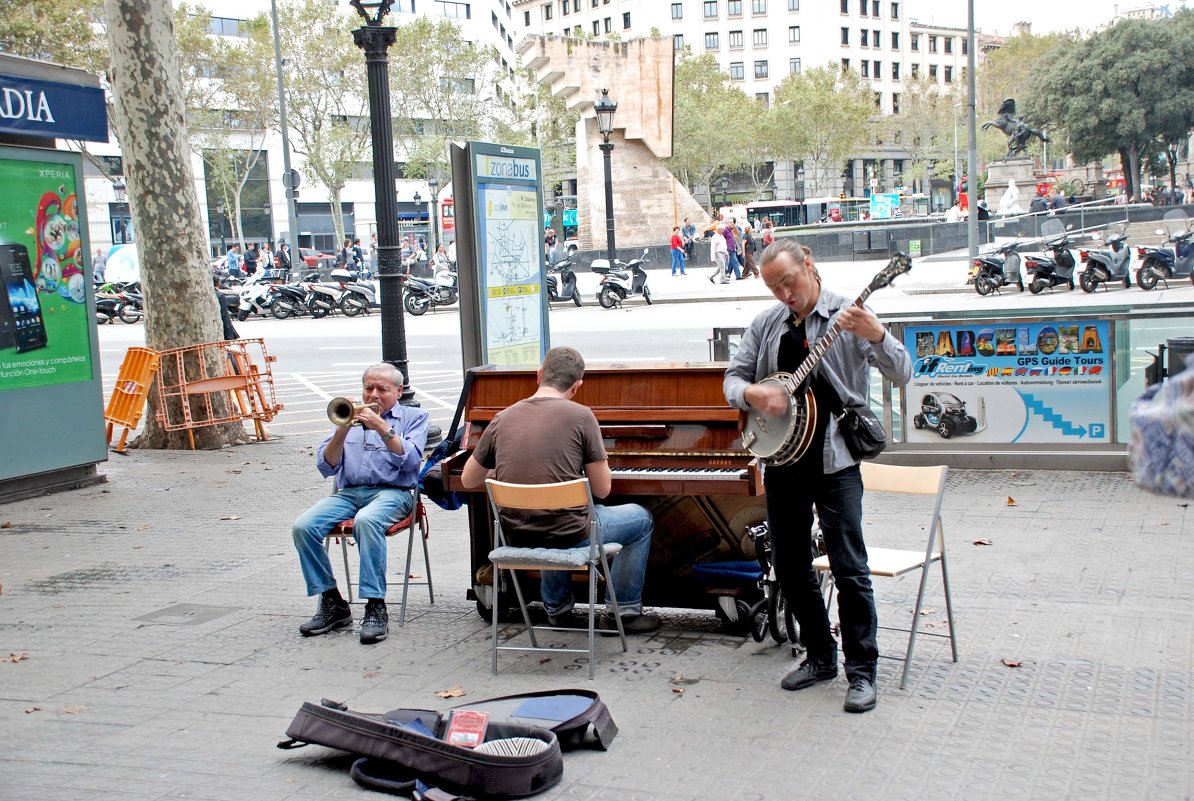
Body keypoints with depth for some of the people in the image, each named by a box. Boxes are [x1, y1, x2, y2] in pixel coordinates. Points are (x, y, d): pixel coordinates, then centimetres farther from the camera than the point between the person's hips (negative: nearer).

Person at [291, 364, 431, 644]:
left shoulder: (414, 417, 13)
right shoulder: (349, 416, 21)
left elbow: (411, 460, -6)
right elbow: (326, 467, 10)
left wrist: (382, 428, -15)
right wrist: (342, 431, -5)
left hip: (392, 492, -4)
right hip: (348, 492, 4)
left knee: (366, 521, -38)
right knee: (303, 527, -23)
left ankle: (376, 608, -33)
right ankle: (331, 603, -10)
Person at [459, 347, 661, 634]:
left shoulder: (502, 419, 0)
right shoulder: (581, 416, -11)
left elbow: (468, 480, 11)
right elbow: (601, 489, -8)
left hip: (518, 536, 5)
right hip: (569, 536, -5)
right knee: (641, 518, 22)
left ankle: (556, 607, 42)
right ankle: (624, 611, 23)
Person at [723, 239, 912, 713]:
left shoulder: (848, 316, -5)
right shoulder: (766, 324, 9)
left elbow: (901, 375, -13)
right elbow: (733, 377, 12)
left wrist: (875, 335, -32)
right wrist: (753, 394, -11)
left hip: (833, 458, -5)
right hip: (782, 459, 5)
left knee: (849, 568, -6)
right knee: (789, 566, 12)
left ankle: (861, 671, 4)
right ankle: (821, 657, 27)